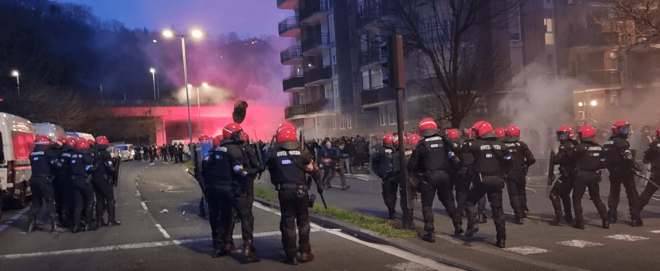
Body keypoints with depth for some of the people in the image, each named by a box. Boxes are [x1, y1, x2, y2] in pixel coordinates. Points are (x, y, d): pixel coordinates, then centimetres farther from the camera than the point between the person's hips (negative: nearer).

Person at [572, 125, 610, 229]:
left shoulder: (580, 147, -13)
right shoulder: (599, 148, 5)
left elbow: (573, 159, -5)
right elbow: (603, 163, 6)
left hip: (582, 175, -5)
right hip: (594, 176, 5)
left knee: (577, 199, 5)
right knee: (597, 199, 17)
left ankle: (580, 222, -2)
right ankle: (606, 221, 11)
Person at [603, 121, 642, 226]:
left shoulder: (607, 143, 12)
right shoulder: (621, 142, -15)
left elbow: (605, 159, 15)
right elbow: (628, 157, -24)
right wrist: (635, 167, -15)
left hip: (613, 172, 8)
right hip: (624, 171, -7)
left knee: (614, 193, 15)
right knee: (632, 194, -1)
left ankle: (611, 217, 15)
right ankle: (635, 218, -3)